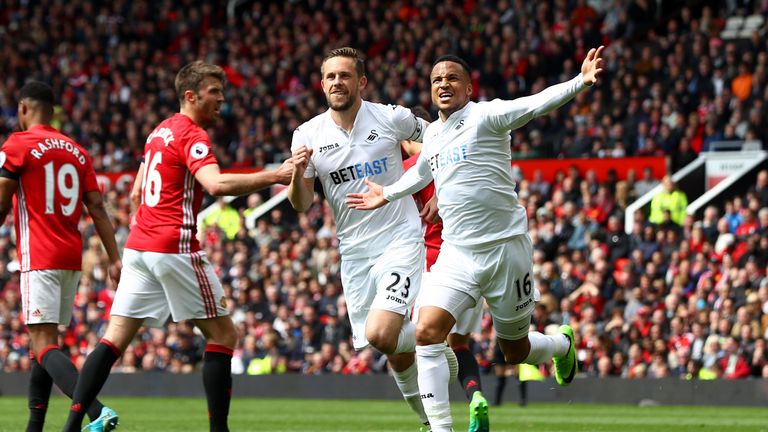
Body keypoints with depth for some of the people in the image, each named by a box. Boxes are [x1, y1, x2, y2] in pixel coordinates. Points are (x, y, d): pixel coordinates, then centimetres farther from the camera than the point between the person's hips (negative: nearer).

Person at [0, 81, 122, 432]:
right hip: (72, 258, 7)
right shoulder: (76, 152, 13)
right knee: (45, 340, 16)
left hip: (39, 257, -7)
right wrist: (114, 258, 7)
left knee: (44, 344, -13)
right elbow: (97, 209, 8)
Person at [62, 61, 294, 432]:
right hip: (174, 248, -8)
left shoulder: (160, 131, 19)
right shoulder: (192, 135, -9)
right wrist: (273, 176, -27)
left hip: (138, 247, 8)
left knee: (115, 339, 4)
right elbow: (216, 184, -27)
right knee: (222, 335, 2)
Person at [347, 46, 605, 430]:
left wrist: (579, 82, -41)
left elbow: (536, 104, -25)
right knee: (427, 333, -17)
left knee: (514, 351, 9)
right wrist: (387, 195, 44)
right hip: (457, 252, 5)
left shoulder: (486, 115, -8)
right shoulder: (432, 133, 11)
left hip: (505, 247, -5)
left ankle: (562, 345, 45)